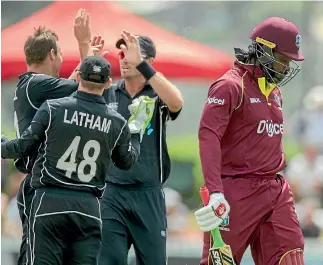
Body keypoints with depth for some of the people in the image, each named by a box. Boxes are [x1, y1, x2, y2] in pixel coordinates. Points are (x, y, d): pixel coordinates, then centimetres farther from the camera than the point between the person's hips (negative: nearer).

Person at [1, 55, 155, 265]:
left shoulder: (53, 108, -4)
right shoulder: (117, 123, 2)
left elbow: (24, 146, 4)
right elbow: (127, 161, 19)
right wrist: (136, 130, 33)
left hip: (49, 201, -2)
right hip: (88, 208, 2)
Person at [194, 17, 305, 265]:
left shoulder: (274, 91, 17)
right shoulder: (231, 86, -10)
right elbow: (208, 135, -20)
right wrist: (215, 192, -29)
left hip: (274, 190, 8)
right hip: (236, 192, -8)